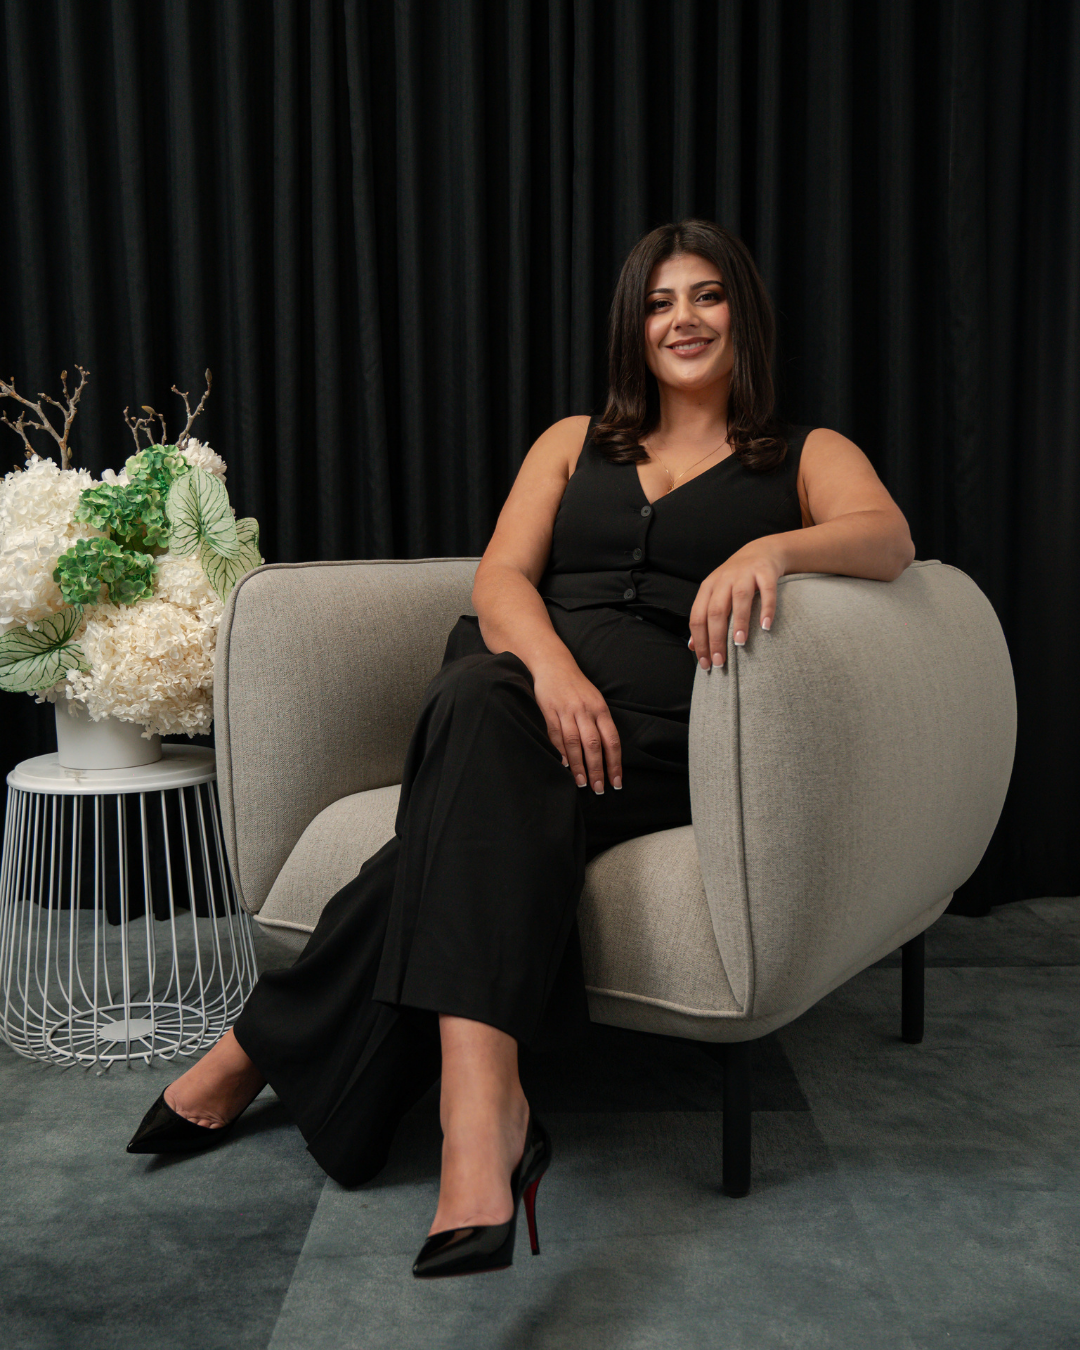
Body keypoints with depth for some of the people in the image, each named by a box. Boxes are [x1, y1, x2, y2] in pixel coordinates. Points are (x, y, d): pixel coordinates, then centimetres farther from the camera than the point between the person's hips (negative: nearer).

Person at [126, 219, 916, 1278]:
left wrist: (773, 547, -27)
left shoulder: (809, 456, 19)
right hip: (522, 684, 2)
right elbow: (501, 576, 10)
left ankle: (264, 1051, -26)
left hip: (662, 734, -2)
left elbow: (889, 539, -4)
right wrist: (553, 665, -14)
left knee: (474, 802, -34)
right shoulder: (575, 441, 26)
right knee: (480, 704, -37)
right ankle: (483, 1113, -41)